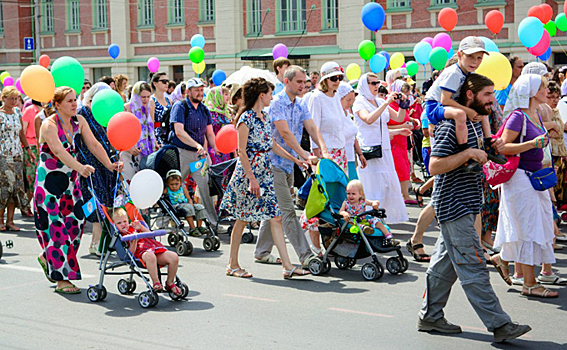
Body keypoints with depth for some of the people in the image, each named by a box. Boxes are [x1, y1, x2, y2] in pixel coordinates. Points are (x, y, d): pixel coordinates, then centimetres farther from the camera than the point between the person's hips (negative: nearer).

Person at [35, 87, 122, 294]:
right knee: (56, 226, -6)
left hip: (70, 180, 7)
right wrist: (80, 167, -47)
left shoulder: (79, 121, 3)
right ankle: (62, 279, 0)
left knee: (75, 221, 3)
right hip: (49, 181, -7)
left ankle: (48, 258, 27)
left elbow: (93, 144, -3)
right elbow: (59, 151, -32)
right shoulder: (49, 125, -17)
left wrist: (109, 164, -19)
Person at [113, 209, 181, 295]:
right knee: (150, 256, -45)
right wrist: (134, 241, -15)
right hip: (141, 252, -6)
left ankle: (170, 283, 2)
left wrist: (141, 227, 14)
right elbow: (130, 253, -3)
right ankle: (156, 283, -34)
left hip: (155, 246, 6)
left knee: (174, 257, -16)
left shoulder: (133, 227, 27)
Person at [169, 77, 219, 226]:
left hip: (199, 153, 5)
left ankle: (214, 220, 5)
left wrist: (215, 149, -3)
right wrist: (197, 145, -26)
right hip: (181, 152, -5)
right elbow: (179, 132, -17)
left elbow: (209, 133, 15)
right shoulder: (180, 107, -7)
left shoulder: (204, 109, 13)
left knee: (206, 184, 0)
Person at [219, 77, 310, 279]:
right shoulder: (246, 118, -12)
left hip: (265, 173, 8)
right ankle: (233, 264, 16)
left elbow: (272, 145, 20)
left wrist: (295, 160, 17)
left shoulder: (265, 117, 13)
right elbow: (241, 151, -15)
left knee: (275, 217, 0)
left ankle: (287, 266, -1)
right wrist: (251, 178, -19)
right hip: (247, 174, -8)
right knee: (242, 219, 3)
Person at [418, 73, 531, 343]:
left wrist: (492, 149, 8)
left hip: (466, 206, 10)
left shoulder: (476, 123, 14)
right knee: (473, 268, -7)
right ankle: (499, 325, -7)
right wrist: (468, 153, -26)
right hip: (453, 206, -10)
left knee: (445, 264, 15)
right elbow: (435, 166, -23)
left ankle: (430, 316, 24)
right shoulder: (450, 126, -17)